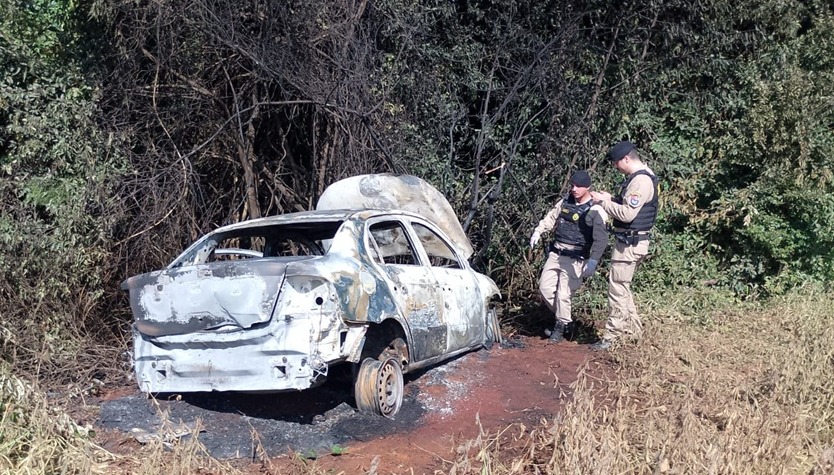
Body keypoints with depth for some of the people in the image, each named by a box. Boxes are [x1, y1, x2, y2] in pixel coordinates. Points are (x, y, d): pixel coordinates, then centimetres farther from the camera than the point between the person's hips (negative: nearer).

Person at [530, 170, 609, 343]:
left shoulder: (595, 210, -13)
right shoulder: (566, 201, 7)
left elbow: (600, 239, -19)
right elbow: (551, 217, 19)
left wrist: (593, 261, -28)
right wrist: (538, 231, 4)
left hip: (575, 259, -7)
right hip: (555, 254, 7)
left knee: (563, 294, -7)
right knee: (545, 287, 6)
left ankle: (561, 326, 14)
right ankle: (562, 317, 26)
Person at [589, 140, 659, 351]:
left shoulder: (641, 180, -20)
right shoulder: (637, 177, 13)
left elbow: (627, 214, -25)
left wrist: (603, 202, -16)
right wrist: (610, 199, 6)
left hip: (630, 243, -11)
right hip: (627, 240, 11)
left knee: (617, 288, -5)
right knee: (621, 286, 19)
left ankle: (611, 337, 1)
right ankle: (633, 327, 30)